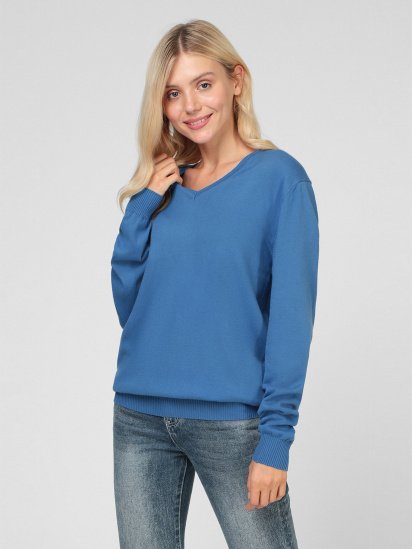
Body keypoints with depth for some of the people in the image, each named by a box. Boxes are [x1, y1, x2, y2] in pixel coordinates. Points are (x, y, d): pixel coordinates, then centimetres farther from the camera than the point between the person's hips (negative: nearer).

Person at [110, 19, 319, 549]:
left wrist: (275, 436, -14)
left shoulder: (279, 177, -5)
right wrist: (144, 207, -4)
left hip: (233, 421, -4)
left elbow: (291, 314, -9)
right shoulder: (160, 184, 9)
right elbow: (128, 302, 8)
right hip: (140, 417, 5)